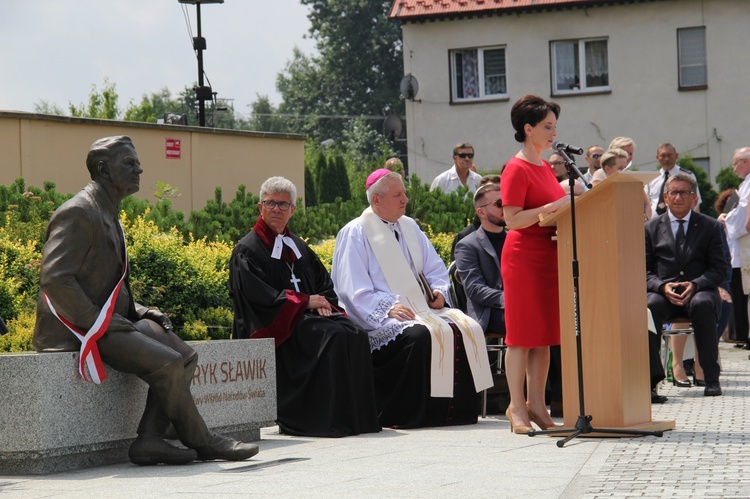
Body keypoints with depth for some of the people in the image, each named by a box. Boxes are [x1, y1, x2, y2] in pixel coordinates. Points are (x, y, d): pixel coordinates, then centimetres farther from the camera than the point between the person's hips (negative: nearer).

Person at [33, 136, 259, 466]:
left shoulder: (108, 215, 19)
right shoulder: (78, 213, -12)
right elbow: (54, 279, -23)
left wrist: (138, 312, 8)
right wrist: (98, 321, -23)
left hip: (109, 320, 10)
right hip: (77, 330, -10)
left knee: (185, 356, -6)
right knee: (167, 363, -22)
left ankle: (149, 439, -12)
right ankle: (199, 441, -5)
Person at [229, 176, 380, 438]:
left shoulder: (298, 247, 23)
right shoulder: (247, 250, 1)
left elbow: (325, 283, 17)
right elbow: (259, 296, -11)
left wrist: (323, 302, -7)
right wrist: (305, 301, -13)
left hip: (308, 316, 6)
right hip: (276, 324, -6)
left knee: (355, 333, -22)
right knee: (333, 336, -31)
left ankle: (358, 416, -22)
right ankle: (328, 420, -31)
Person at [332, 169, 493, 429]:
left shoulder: (409, 227, 19)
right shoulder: (354, 234, -2)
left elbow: (435, 268, 22)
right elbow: (355, 290, -10)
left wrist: (438, 292, 0)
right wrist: (389, 307, -23)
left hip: (423, 308, 7)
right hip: (382, 319, -7)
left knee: (466, 328, -18)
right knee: (420, 334, -36)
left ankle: (458, 409, -15)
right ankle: (402, 414, -27)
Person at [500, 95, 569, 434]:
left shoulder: (545, 167, 15)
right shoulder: (517, 169, -11)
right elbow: (512, 219, -18)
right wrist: (554, 207, -25)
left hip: (548, 255, 8)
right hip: (524, 256, -8)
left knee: (544, 333, 8)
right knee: (522, 333, -5)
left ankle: (536, 404, 12)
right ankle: (517, 407, 0)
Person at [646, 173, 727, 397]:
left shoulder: (711, 227, 11)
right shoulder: (651, 228, 14)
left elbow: (720, 269, 5)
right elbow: (645, 270, 8)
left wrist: (695, 285, -15)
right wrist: (663, 286, -14)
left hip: (699, 292, -1)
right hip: (663, 293, 1)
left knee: (702, 304, -37)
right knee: (648, 307, -34)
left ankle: (711, 378, -30)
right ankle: (651, 378, -34)